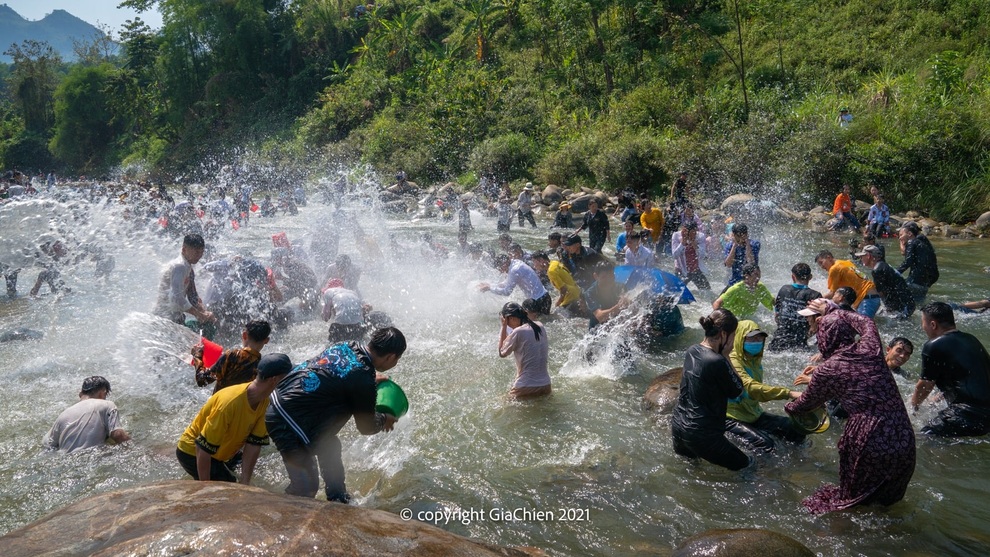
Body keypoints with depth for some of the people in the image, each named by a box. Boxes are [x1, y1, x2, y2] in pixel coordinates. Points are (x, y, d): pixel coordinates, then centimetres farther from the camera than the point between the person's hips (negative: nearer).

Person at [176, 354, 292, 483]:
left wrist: (245, 483, -15)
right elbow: (203, 448, -31)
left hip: (215, 454, 8)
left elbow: (254, 444, -11)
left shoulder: (264, 402, -12)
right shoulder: (230, 402, -34)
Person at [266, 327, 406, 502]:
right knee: (305, 486, -2)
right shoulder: (364, 380, -20)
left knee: (329, 445, 28)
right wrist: (384, 420, 16)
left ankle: (338, 500, 45)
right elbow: (366, 426, -3)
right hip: (287, 423, -10)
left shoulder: (346, 347, 1)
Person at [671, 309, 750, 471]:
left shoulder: (692, 351, 2)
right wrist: (726, 356, -8)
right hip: (702, 434, -8)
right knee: (747, 465, 7)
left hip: (678, 425, 9)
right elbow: (738, 391, -6)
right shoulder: (717, 362, -22)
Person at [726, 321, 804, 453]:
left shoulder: (755, 360, 6)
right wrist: (788, 393, -44)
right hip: (733, 417, -8)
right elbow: (752, 388, -38)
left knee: (797, 432, -3)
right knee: (765, 445, -29)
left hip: (754, 413, 8)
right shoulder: (732, 362, -23)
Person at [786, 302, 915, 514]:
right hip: (904, 440, 4)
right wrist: (831, 310, 38)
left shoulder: (825, 371, -3)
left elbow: (808, 404, 18)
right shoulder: (870, 348, 4)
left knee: (852, 497, 21)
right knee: (887, 499, 27)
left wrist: (789, 406, 40)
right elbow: (866, 321, 28)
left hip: (870, 447, -4)